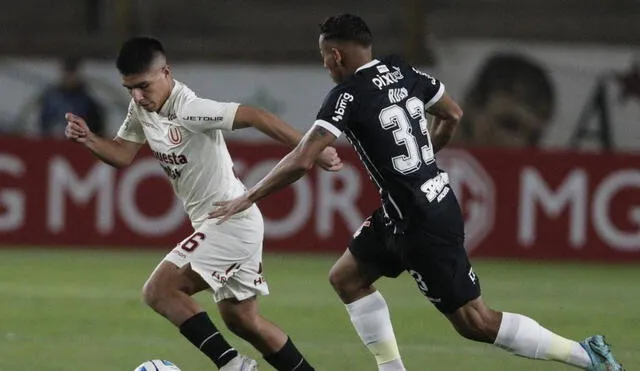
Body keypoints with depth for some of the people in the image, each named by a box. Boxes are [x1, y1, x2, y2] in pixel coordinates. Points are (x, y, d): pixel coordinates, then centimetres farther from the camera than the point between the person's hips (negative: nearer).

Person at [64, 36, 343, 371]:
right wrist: (88, 139, -7)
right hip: (212, 223, 10)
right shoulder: (141, 108, 2)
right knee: (241, 319, 16)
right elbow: (122, 155, 13)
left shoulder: (189, 110, -23)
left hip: (231, 223, -10)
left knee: (159, 291, -14)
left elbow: (256, 117, -27)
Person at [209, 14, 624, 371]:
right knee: (346, 278, 18)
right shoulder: (403, 72, 4)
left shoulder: (348, 96, -17)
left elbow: (302, 161, -23)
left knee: (476, 322, -2)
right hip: (435, 198, 9)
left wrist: (248, 198, -12)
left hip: (423, 224, -9)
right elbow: (452, 114, 18)